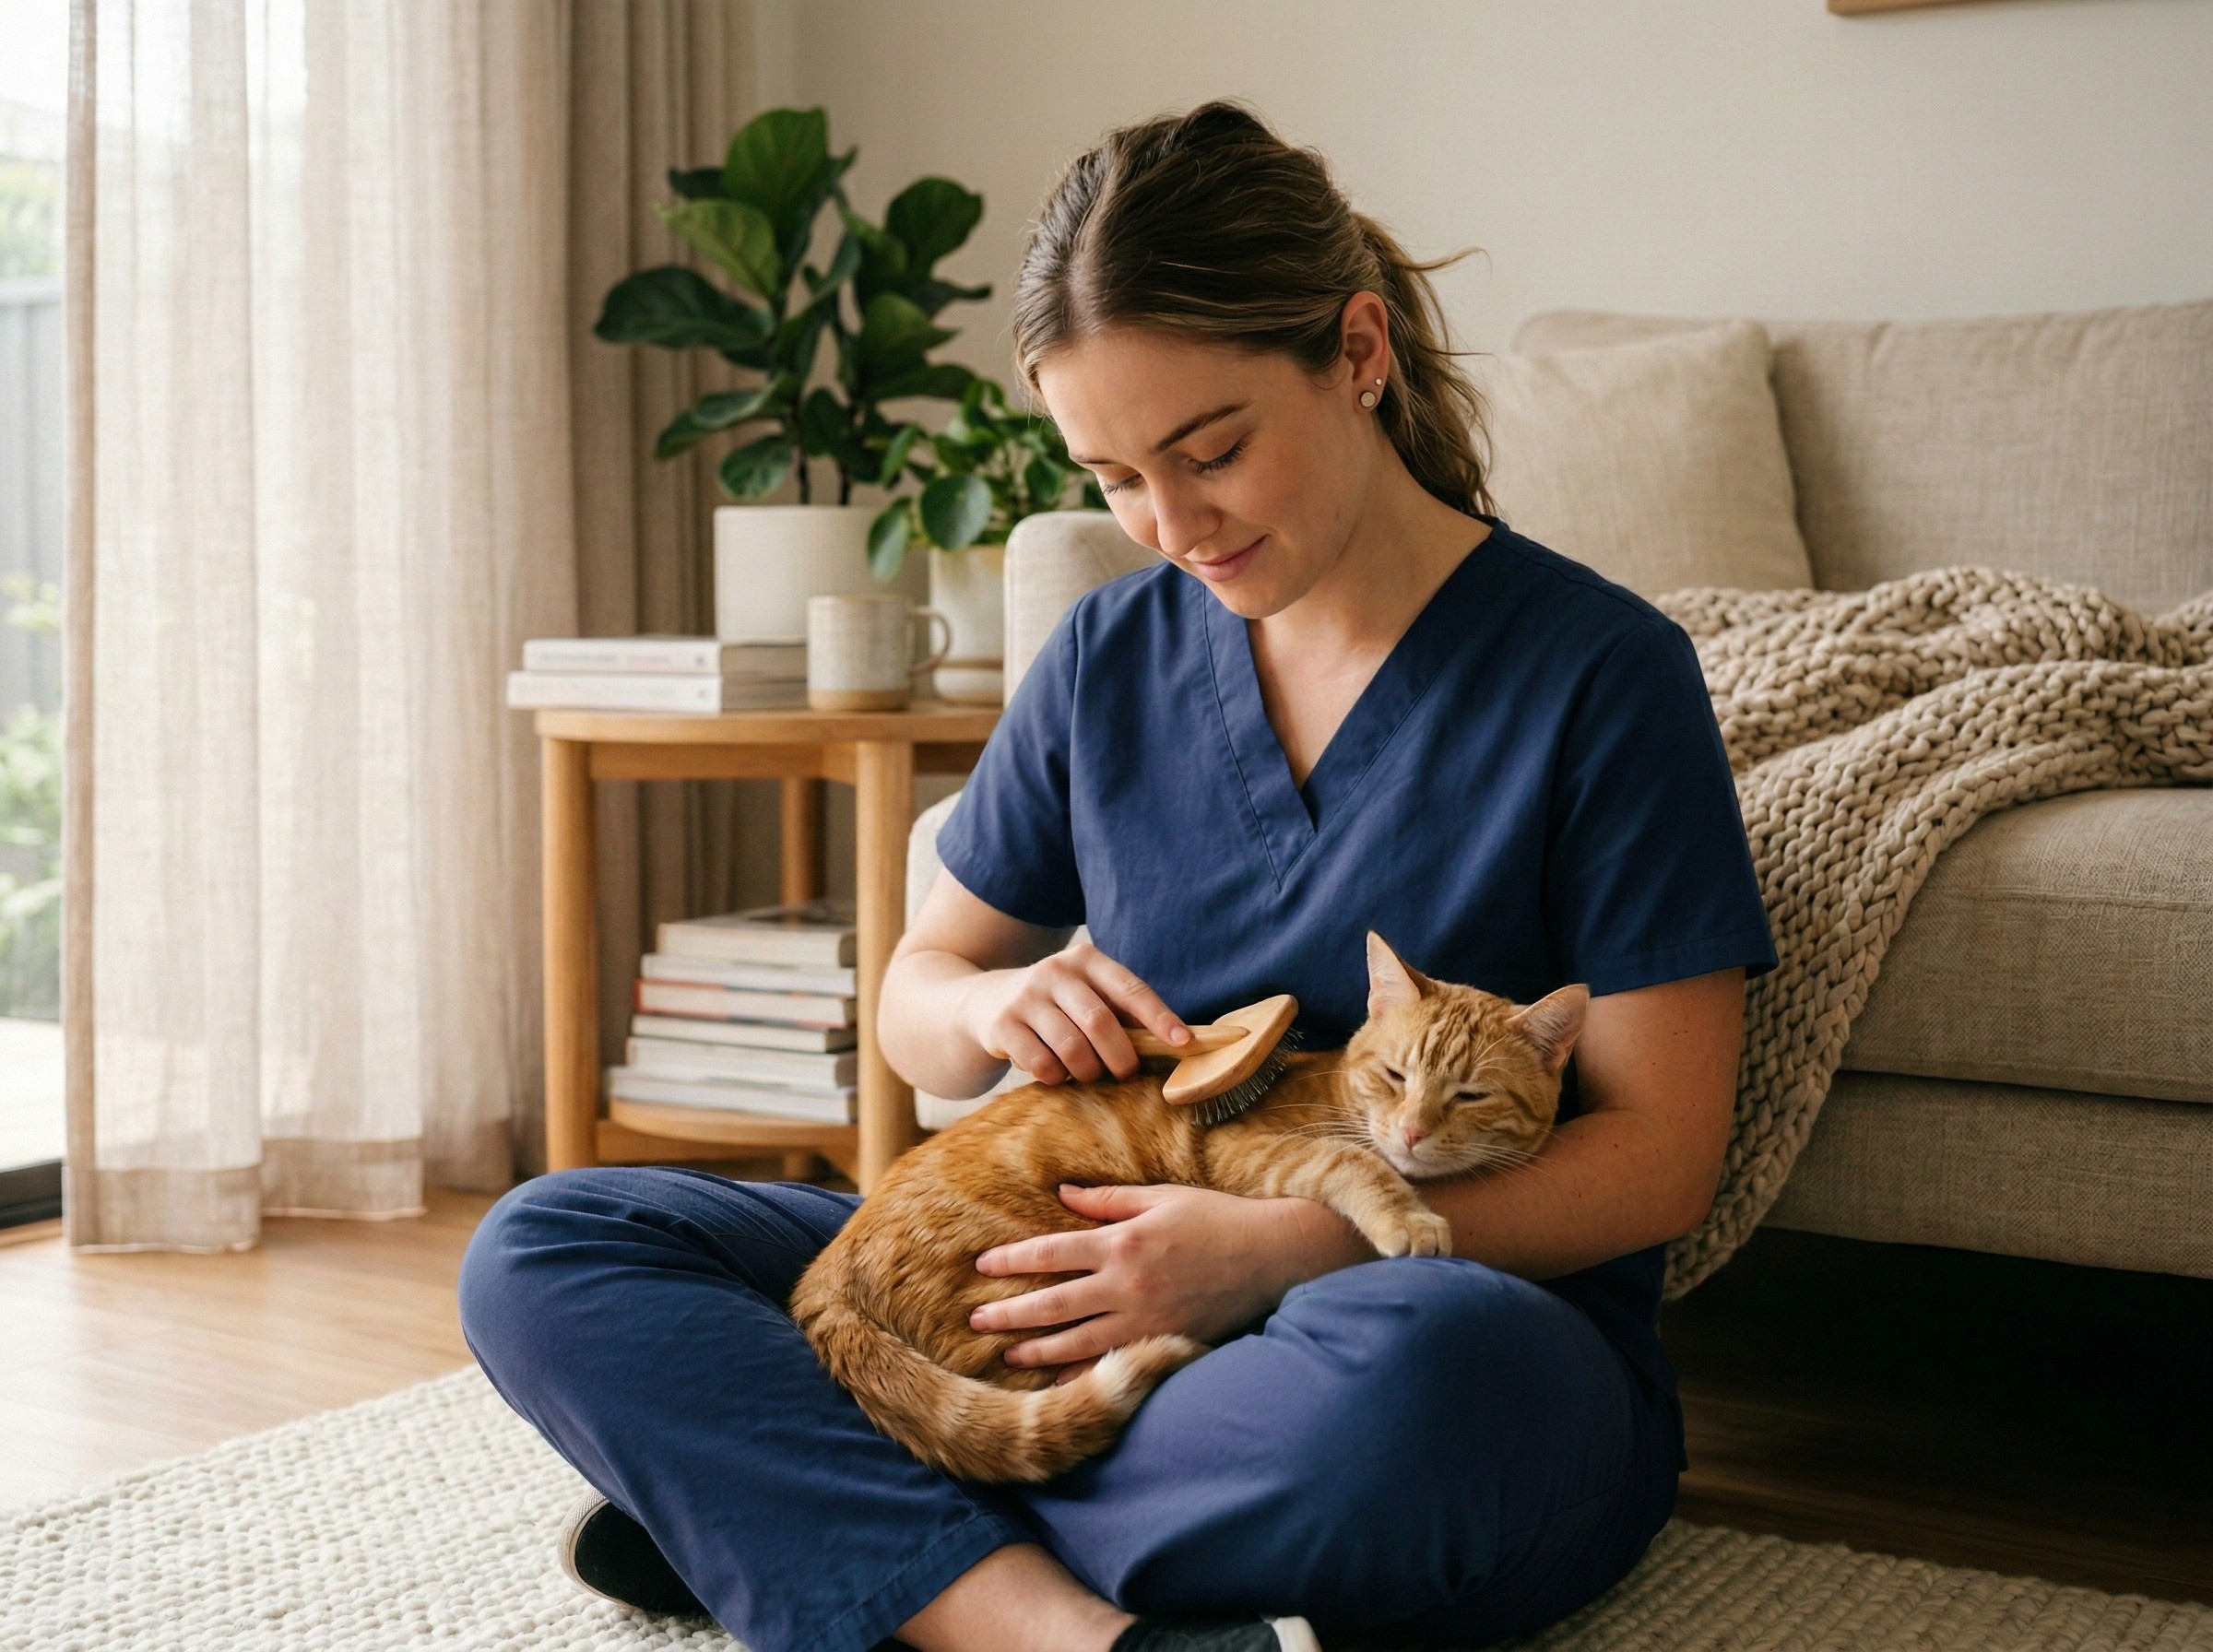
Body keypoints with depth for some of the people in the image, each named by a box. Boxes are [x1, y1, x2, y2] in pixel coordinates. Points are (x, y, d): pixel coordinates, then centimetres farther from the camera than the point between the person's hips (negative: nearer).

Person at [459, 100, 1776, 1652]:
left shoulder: (1601, 670, -7)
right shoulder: (1112, 654, 7)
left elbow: (1659, 1154, -10)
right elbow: (912, 998, 17)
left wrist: (1280, 1249, -21)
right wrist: (991, 1006, -9)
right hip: (1116, 1303, 5)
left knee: (1417, 1359, -43)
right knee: (543, 1252, -10)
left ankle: (793, 1518, -20)